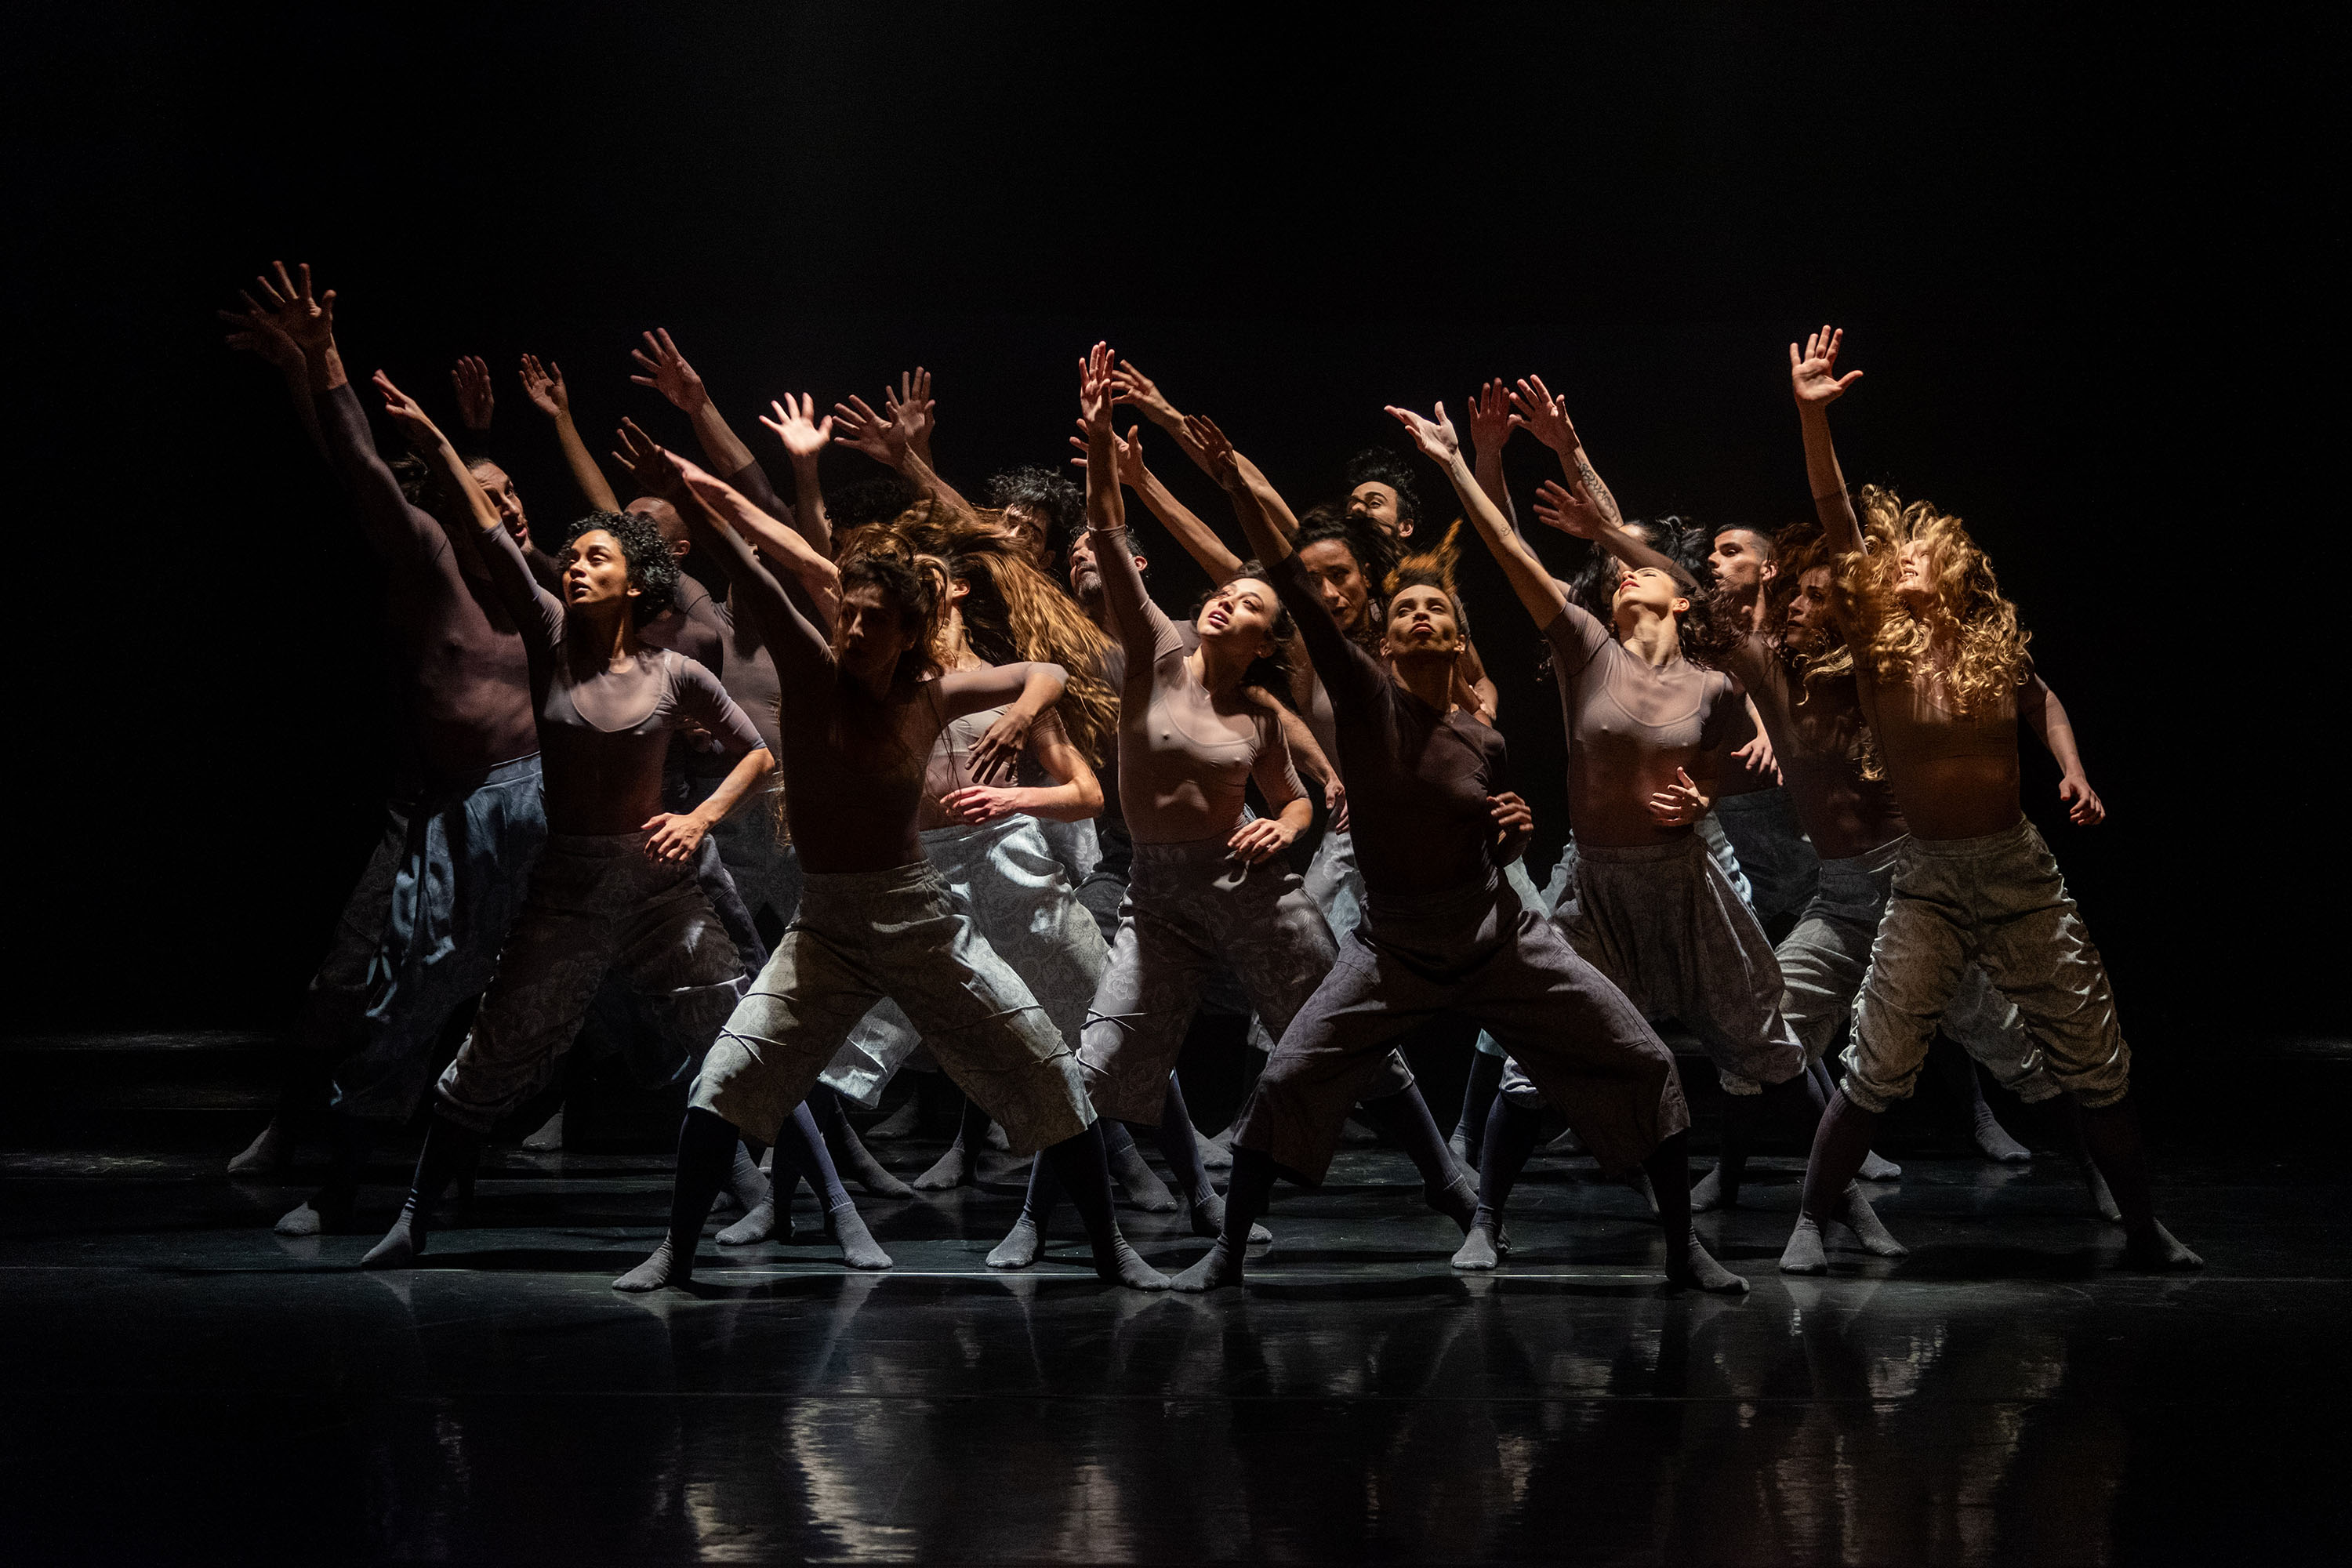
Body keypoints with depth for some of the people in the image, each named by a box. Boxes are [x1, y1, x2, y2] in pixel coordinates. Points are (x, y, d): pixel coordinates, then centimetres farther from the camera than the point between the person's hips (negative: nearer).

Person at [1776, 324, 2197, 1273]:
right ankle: (1810, 1225, 5)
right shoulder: (1879, 645, -4)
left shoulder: (1994, 641, 3)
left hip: (2022, 870, 2)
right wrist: (1811, 416, -20)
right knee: (1876, 1070, -8)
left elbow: (2039, 698, 26)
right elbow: (1837, 520, -13)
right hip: (1929, 876, -2)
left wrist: (2071, 766, 9)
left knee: (2095, 1062, 6)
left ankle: (2144, 1231, 18)